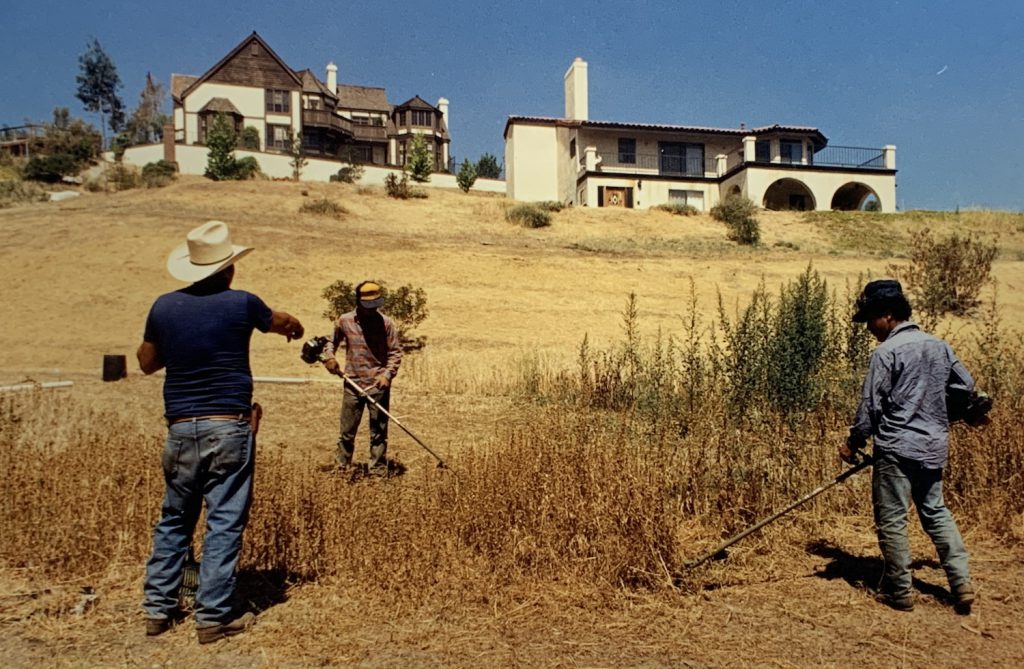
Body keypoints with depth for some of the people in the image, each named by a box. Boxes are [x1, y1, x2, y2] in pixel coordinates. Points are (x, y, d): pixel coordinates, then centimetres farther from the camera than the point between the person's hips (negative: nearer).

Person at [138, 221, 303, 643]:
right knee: (224, 523, 3)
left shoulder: (164, 307, 2)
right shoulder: (241, 303, -6)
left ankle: (158, 608, 25)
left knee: (174, 520, 19)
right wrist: (294, 327, 37)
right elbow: (281, 322, 15)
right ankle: (213, 617, 9)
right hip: (229, 429, -4)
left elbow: (147, 363, 15)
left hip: (181, 430, 4)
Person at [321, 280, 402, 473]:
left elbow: (395, 352, -1)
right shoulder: (344, 321, 1)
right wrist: (329, 357, -3)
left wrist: (387, 374, -15)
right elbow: (332, 341, 17)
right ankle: (341, 468, 21)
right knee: (347, 431, 8)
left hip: (378, 385, -1)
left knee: (379, 433, 5)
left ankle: (378, 471, 14)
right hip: (352, 385, 1)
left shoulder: (386, 323, -4)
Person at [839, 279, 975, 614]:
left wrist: (854, 442, -2)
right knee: (936, 512, 21)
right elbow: (966, 386, 16)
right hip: (934, 446, 7)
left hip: (897, 448, -7)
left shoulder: (886, 351, -14)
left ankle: (900, 592, 13)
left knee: (891, 520, 4)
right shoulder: (939, 346, 7)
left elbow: (871, 404, -14)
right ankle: (962, 582, 18)